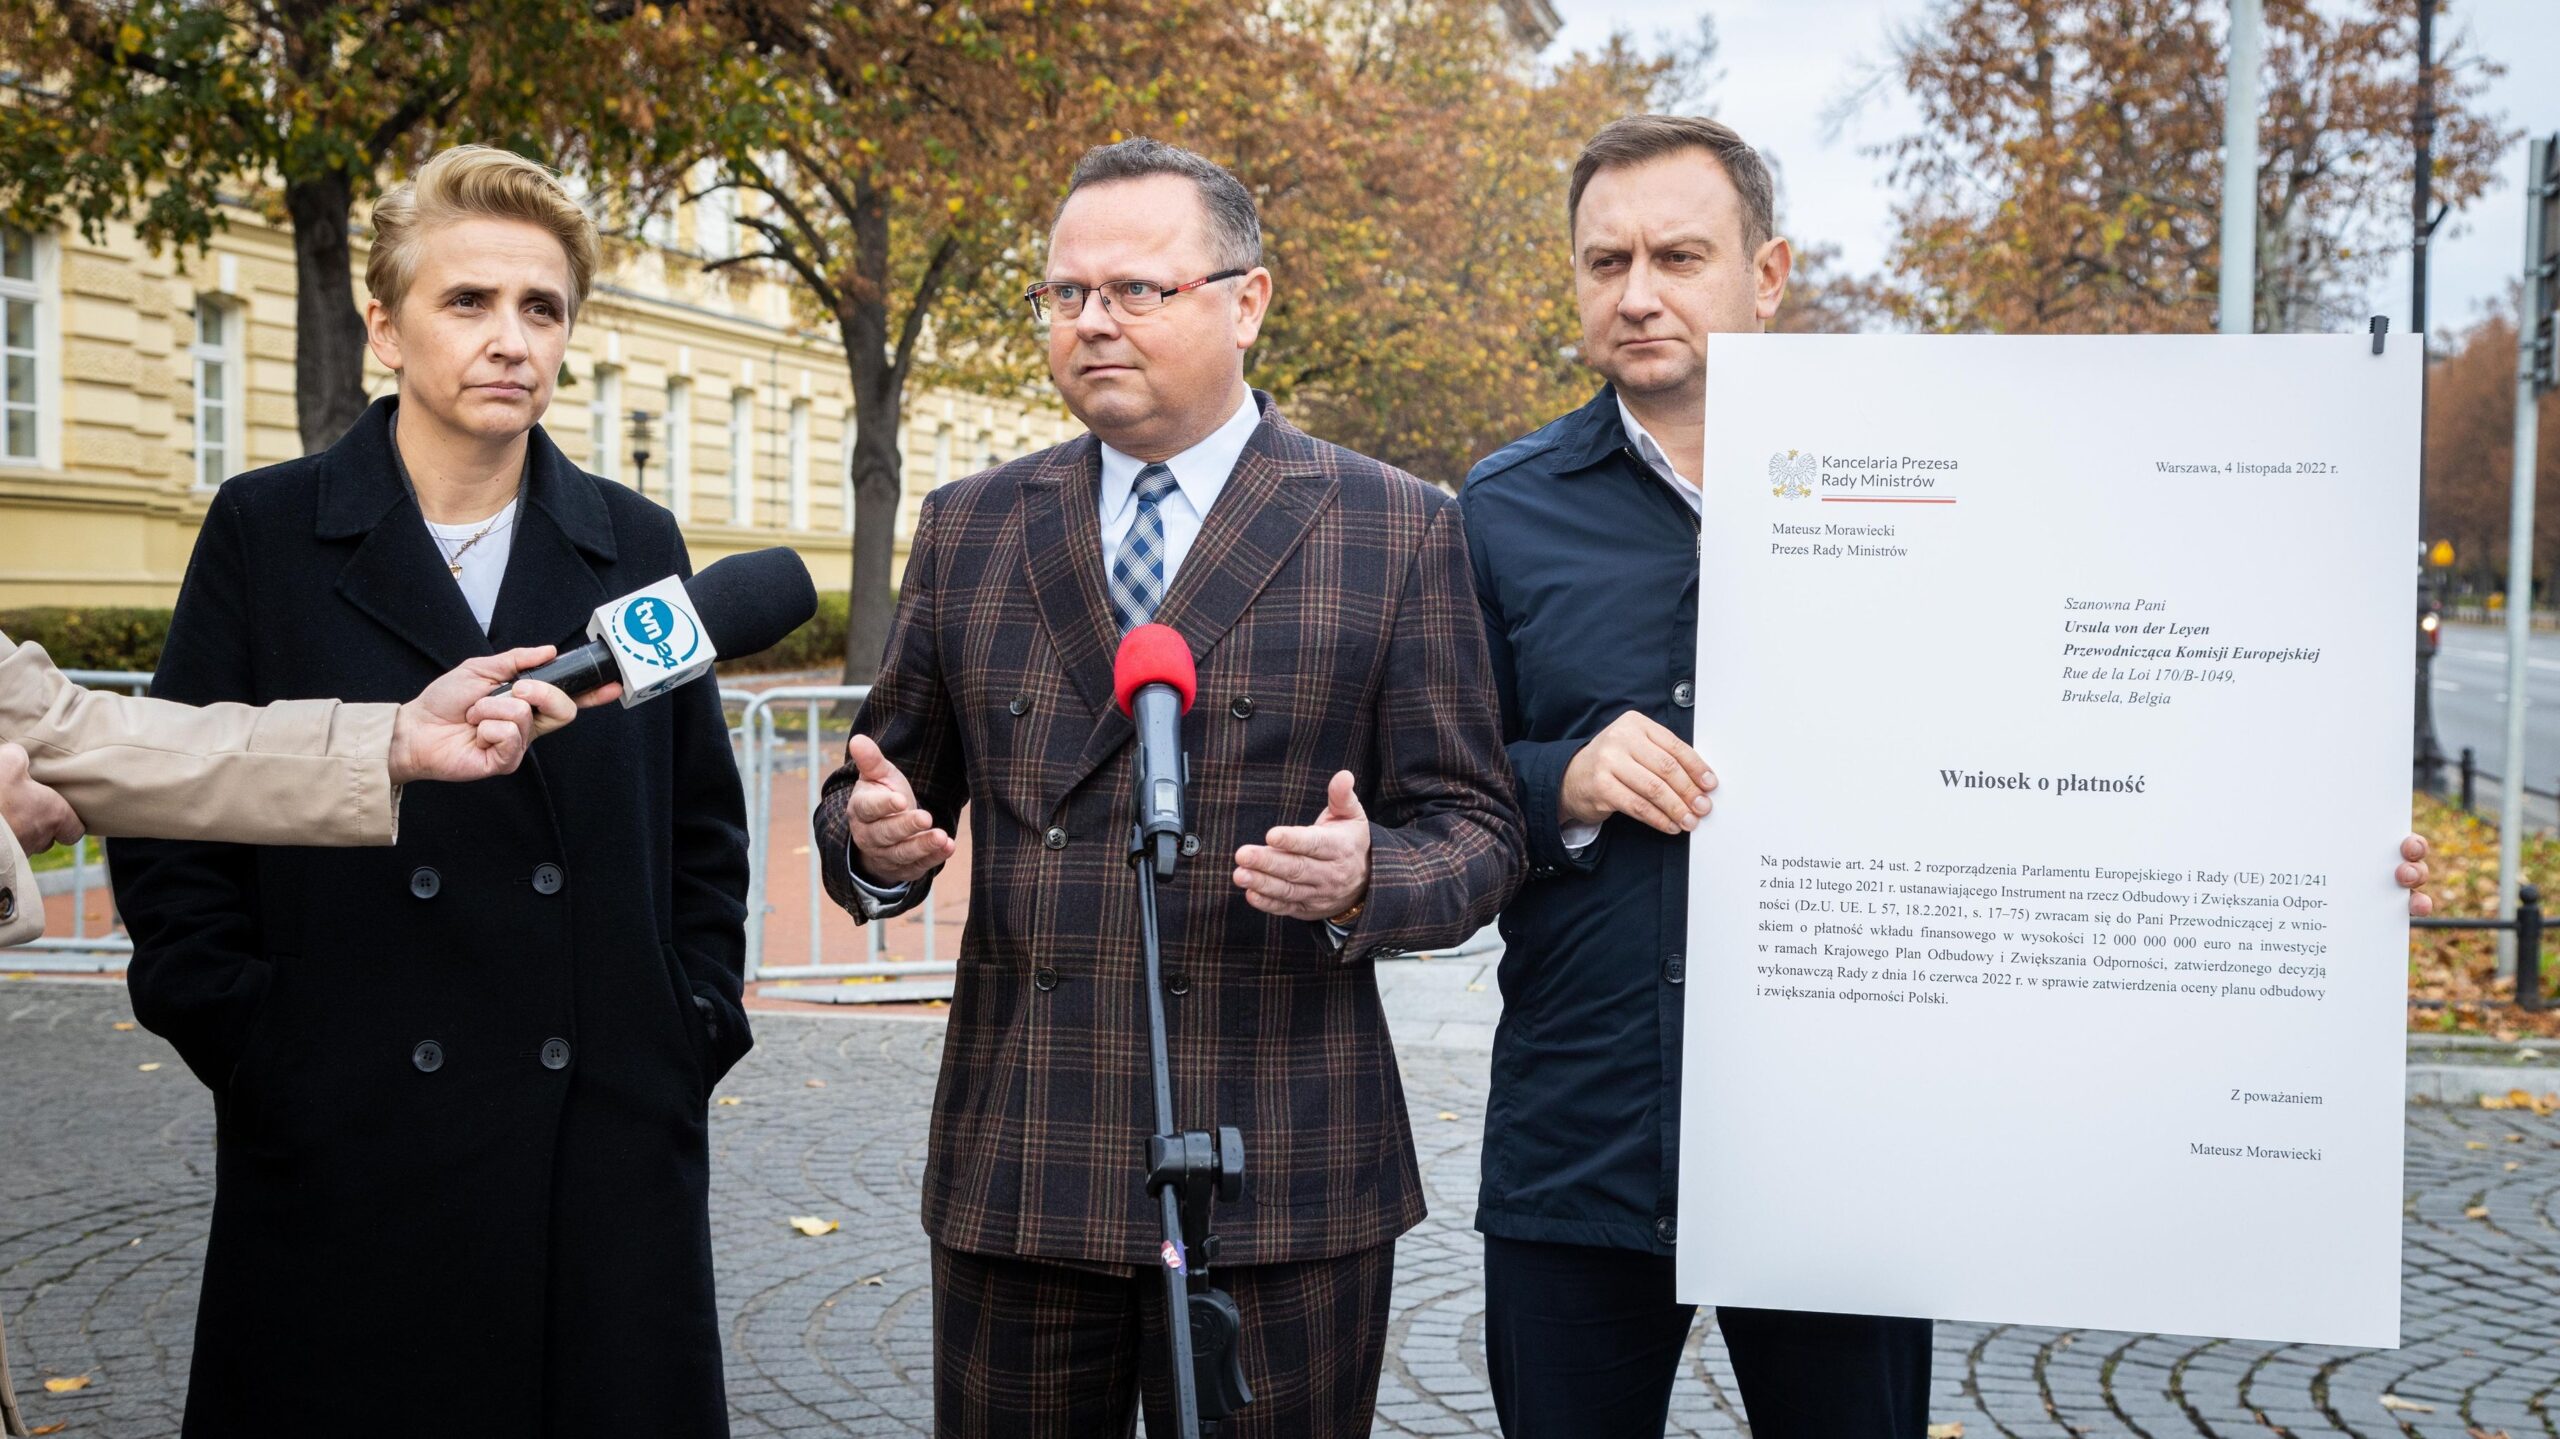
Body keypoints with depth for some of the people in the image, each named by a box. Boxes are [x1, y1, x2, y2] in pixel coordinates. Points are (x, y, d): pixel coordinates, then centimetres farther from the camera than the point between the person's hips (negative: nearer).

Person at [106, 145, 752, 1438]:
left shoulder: (636, 546, 10)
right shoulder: (265, 532, 3)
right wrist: (243, 1042, -4)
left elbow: (703, 825, 15)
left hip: (613, 1142, 2)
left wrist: (695, 1029, 6)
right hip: (341, 1148, -2)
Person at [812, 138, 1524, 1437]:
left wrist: (1365, 879, -21)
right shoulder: (969, 529, 10)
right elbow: (884, 786, 15)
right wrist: (873, 839, -9)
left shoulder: (1396, 533, 2)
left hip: (1278, 1177, -2)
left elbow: (1475, 830, 1)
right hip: (1015, 1170, 3)